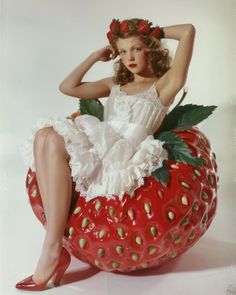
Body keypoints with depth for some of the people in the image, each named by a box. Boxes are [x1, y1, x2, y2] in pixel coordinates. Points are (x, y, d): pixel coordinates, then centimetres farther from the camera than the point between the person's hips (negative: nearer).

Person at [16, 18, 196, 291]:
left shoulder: (163, 85, 10)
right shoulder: (115, 84, 28)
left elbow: (189, 30, 2)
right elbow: (68, 87, 24)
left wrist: (157, 32, 18)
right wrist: (96, 56, 26)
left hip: (124, 156, -6)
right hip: (97, 148, 6)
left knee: (55, 142, -28)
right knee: (45, 134, -23)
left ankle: (53, 251, -23)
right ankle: (53, 242, -28)